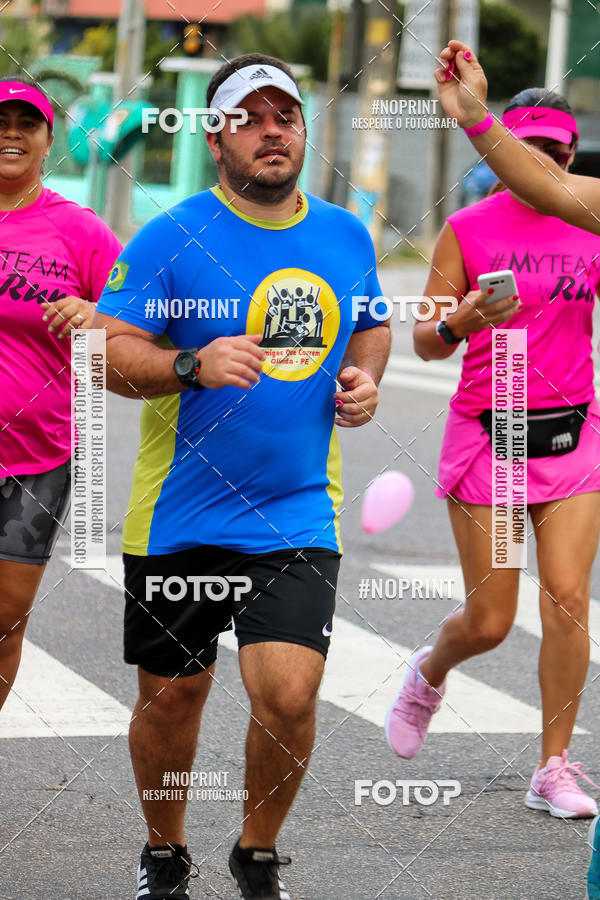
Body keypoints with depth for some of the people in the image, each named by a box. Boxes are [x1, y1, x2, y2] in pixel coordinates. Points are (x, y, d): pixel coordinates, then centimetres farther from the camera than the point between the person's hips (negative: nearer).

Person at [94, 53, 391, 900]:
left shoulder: (346, 236, 6)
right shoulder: (170, 239, -8)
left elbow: (371, 325, 24)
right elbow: (108, 351, -11)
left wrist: (363, 377, 3)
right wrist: (194, 365, -27)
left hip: (298, 516, 2)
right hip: (181, 518, -2)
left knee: (288, 695, -13)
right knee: (172, 699, 9)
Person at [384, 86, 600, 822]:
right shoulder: (467, 229, -3)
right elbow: (426, 342, -2)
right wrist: (459, 322, -22)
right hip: (485, 433, -2)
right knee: (489, 622, 1)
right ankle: (428, 674, 36)